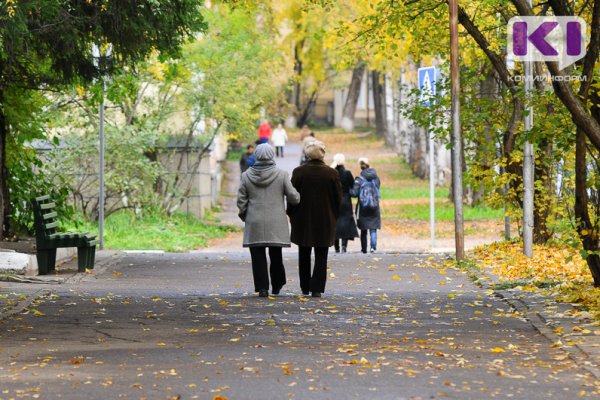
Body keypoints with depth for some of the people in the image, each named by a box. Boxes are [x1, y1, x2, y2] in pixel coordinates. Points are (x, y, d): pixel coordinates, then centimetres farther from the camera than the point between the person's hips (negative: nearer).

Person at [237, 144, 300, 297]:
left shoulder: (246, 175, -1)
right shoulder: (281, 175, -5)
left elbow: (241, 200, 2)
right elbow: (294, 197, -4)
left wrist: (244, 215, 17)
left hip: (254, 223, 0)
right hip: (276, 223, 0)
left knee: (258, 256, 1)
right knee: (276, 255, 14)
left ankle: (262, 288, -4)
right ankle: (277, 286, 23)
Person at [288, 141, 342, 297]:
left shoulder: (299, 172, -8)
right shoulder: (332, 173, -8)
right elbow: (338, 198, -1)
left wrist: (291, 214, 10)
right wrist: (334, 217, 13)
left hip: (303, 220, 1)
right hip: (325, 220, -1)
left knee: (304, 255, 15)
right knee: (321, 256, 4)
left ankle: (305, 288, 20)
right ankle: (316, 288, -4)